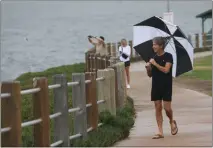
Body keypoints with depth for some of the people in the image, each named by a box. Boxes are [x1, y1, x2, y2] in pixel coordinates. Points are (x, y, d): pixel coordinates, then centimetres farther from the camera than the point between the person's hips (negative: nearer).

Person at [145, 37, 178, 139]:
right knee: (157, 108, 2)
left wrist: (155, 64, -15)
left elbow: (166, 70, -19)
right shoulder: (154, 58, 9)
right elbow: (150, 75, 14)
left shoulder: (168, 56, -6)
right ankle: (160, 132, 5)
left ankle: (172, 122, 26)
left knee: (167, 108, -6)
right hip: (156, 86, 5)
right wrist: (148, 68, -5)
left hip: (166, 86, -5)